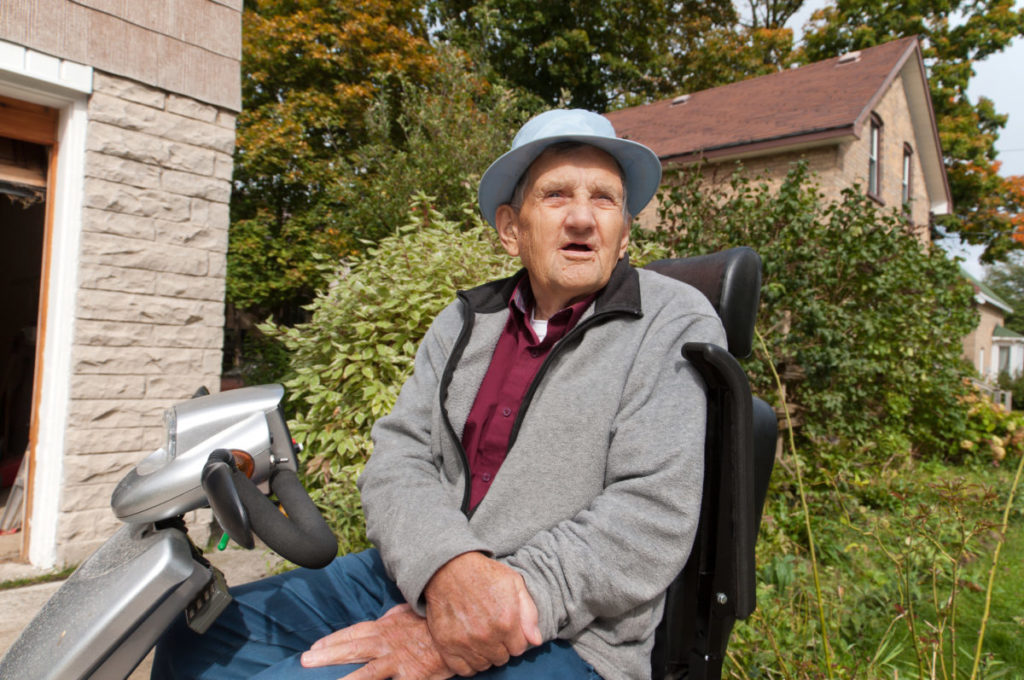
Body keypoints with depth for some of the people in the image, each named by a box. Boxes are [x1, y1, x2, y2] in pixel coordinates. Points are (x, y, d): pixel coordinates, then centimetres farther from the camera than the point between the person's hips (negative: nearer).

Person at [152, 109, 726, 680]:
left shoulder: (677, 324, -5)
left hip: (560, 634, -5)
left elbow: (652, 515, -15)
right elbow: (398, 455, 2)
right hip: (415, 575, 6)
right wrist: (447, 566, -20)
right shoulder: (464, 322, 11)